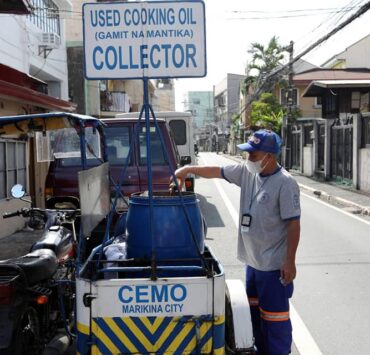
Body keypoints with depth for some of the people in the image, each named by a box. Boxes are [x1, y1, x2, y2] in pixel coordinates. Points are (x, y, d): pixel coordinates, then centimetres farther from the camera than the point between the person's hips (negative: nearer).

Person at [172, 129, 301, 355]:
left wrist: (290, 261, -18)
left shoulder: (285, 183, -18)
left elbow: (294, 224, -18)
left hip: (274, 265, -8)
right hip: (253, 260, 8)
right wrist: (189, 169, 3)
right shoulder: (247, 172, 2)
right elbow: (217, 171, 12)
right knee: (255, 312, 21)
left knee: (274, 316, 3)